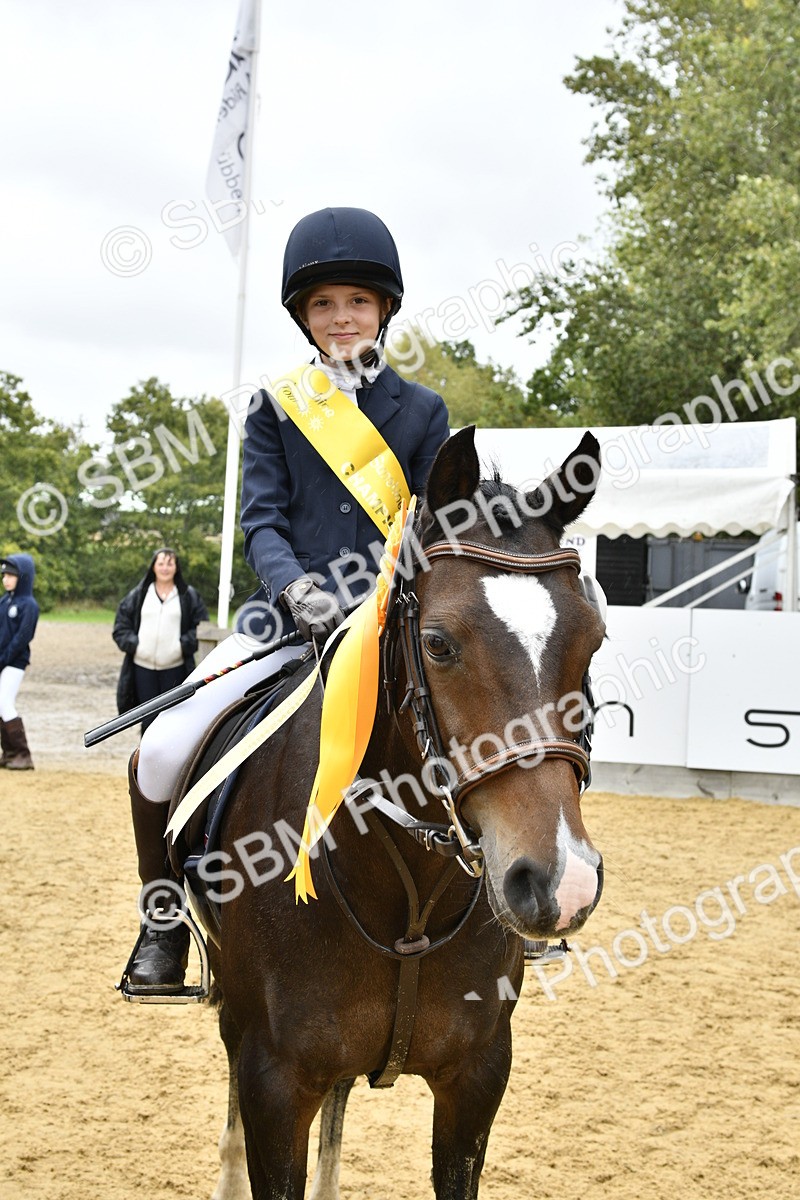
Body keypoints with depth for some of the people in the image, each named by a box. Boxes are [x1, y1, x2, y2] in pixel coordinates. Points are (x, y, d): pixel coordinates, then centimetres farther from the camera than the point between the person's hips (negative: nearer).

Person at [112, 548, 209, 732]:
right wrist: (133, 644, -6)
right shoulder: (139, 594, 8)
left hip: (175, 667, -2)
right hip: (143, 667, 2)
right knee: (148, 719, 7)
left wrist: (184, 645, -11)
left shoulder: (189, 596, 4)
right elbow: (120, 626, 9)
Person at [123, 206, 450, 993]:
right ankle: (164, 921, 5)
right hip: (290, 614, 0)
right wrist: (296, 589, -19)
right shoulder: (276, 410, 9)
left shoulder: (421, 411, 10)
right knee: (159, 756, -19)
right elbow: (262, 520, 1)